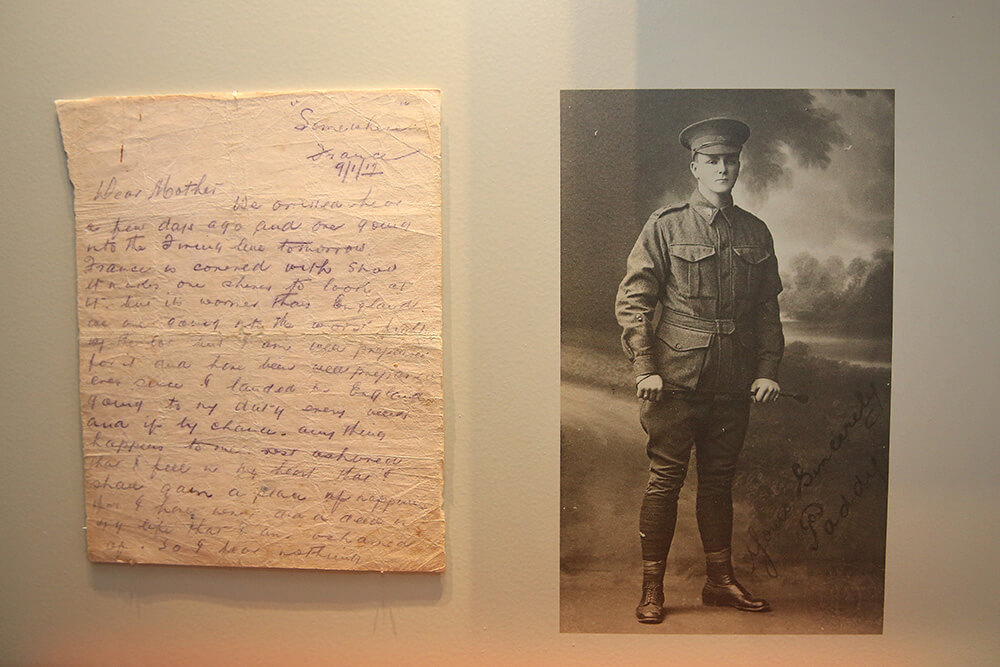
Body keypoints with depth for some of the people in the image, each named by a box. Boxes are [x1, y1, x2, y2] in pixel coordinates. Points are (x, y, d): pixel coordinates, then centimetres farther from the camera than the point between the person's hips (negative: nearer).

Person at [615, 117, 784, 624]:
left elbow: (768, 308, 16)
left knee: (719, 480, 13)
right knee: (665, 480, 0)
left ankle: (720, 581, 27)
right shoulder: (665, 227, 0)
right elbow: (632, 301, -4)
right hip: (676, 378, -4)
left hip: (734, 383, 4)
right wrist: (644, 369, -11)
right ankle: (652, 589, 12)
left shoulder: (756, 233, 12)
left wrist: (767, 369, 6)